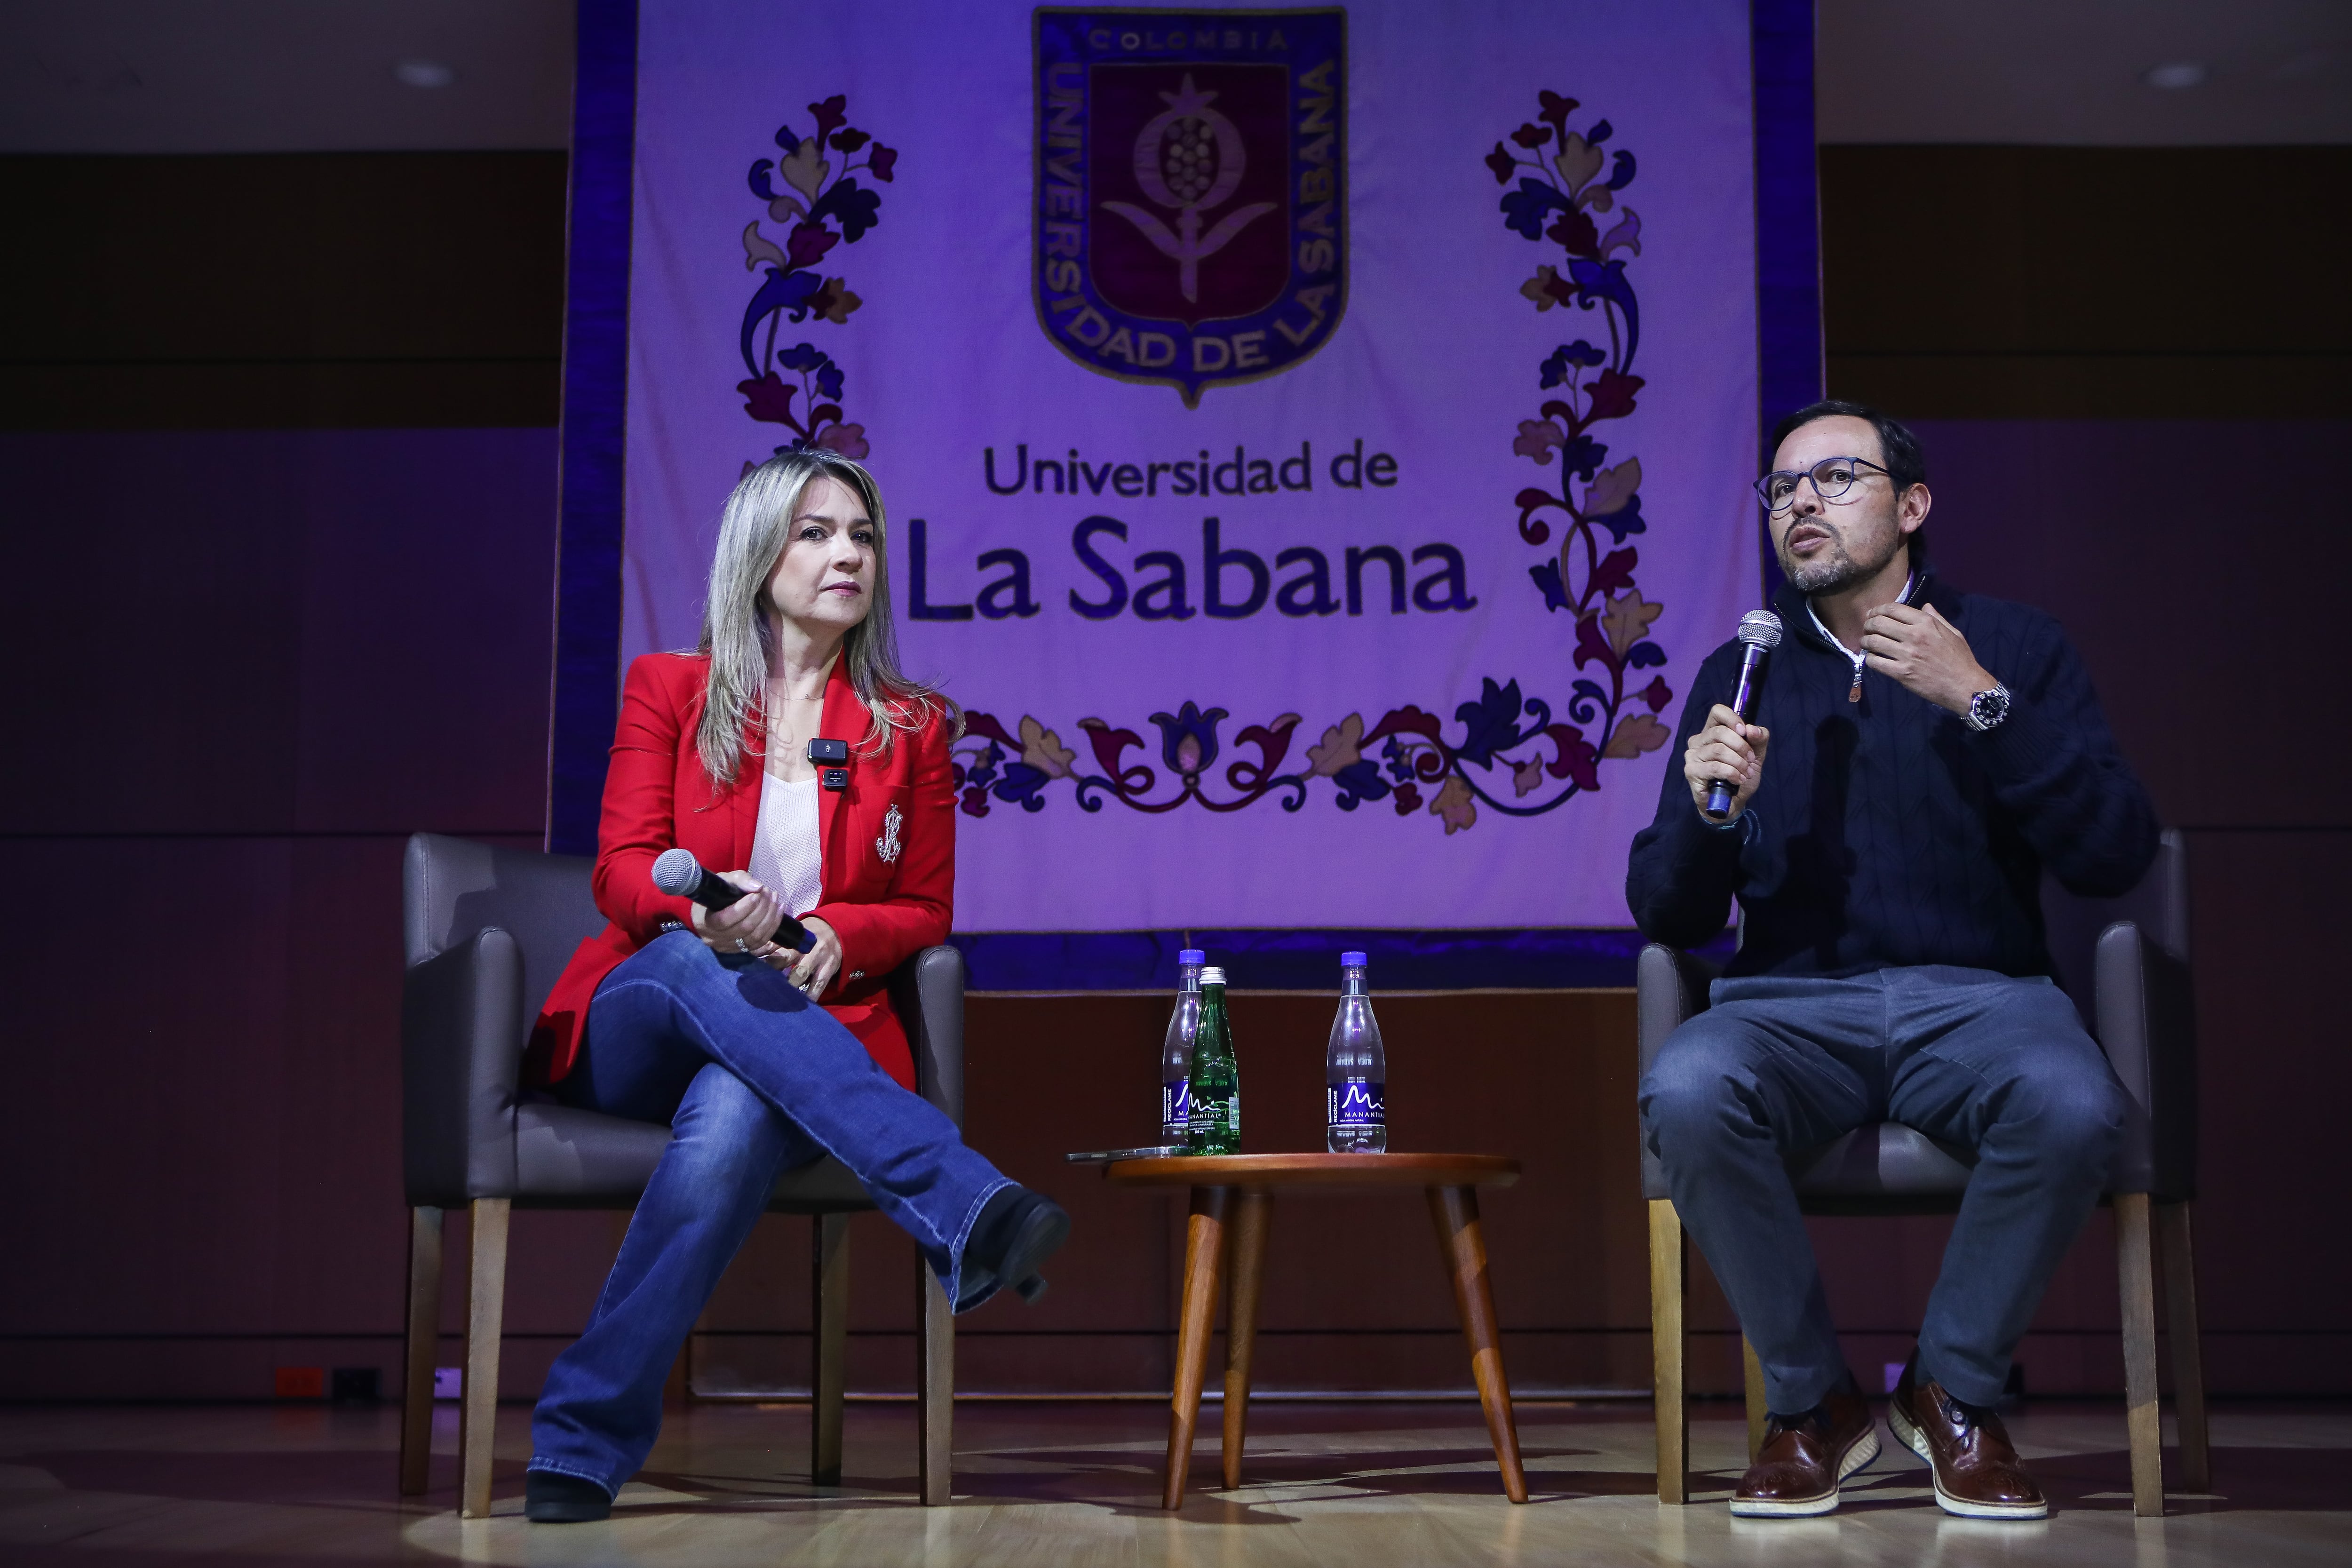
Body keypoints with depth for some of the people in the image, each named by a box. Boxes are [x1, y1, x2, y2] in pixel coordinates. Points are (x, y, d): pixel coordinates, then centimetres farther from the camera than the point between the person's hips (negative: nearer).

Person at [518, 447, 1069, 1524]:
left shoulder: (911, 727, 13)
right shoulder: (667, 689, 10)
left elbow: (923, 911, 13)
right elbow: (622, 871, -1)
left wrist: (835, 935, -11)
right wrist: (704, 911, -26)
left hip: (811, 1036, 0)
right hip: (632, 1025, 0)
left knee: (736, 1115, -38)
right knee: (701, 968, -38)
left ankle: (585, 1440, -37)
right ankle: (966, 1209, -48)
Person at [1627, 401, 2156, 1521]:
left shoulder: (2011, 646, 8)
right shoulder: (1740, 675, 13)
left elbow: (2114, 858, -5)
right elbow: (1668, 917, 10)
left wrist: (1982, 703, -13)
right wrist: (1710, 809, -11)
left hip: (1977, 997, -1)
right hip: (1792, 1003, 1)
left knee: (2073, 1104, -34)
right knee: (1685, 1090, -32)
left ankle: (1952, 1388, -6)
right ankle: (1812, 1404, -8)